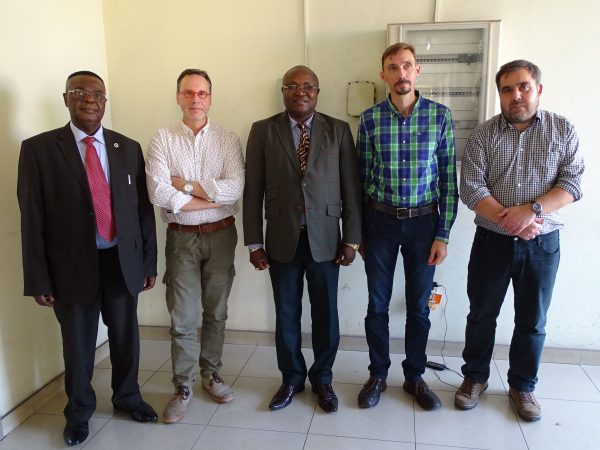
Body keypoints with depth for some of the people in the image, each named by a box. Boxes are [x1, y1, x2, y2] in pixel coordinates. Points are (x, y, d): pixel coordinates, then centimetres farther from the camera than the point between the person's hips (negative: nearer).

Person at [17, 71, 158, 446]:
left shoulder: (128, 148, 4)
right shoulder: (39, 148, -5)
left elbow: (143, 208, 6)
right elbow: (32, 218, -5)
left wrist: (149, 261, 5)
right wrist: (39, 278, -7)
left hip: (123, 261, 3)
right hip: (72, 264, -2)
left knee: (126, 337, 17)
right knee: (78, 345, 13)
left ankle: (127, 396, 42)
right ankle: (79, 411, 38)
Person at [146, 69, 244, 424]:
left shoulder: (228, 140, 0)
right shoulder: (163, 140, -3)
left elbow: (235, 189, -15)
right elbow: (158, 194, -16)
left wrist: (184, 185, -14)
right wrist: (213, 199, -14)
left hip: (220, 235, 1)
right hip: (181, 237, -1)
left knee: (216, 312, 14)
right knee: (182, 317, 4)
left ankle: (211, 374, 33)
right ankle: (183, 387, 21)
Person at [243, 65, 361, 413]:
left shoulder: (338, 130, 2)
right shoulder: (263, 131, 1)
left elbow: (351, 188, 1)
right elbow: (253, 191, 0)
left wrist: (351, 239, -2)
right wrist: (254, 243, -2)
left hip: (325, 239, 0)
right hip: (282, 240, 0)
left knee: (326, 315, 11)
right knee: (286, 315, 12)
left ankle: (322, 378, 32)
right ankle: (292, 378, 33)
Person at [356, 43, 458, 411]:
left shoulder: (440, 115, -3)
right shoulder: (369, 119, -2)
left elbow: (449, 178, -1)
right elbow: (362, 177, 2)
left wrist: (443, 235, -4)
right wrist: (358, 232, 3)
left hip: (423, 222, 0)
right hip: (380, 221, 0)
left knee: (419, 306, 11)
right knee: (378, 304, 9)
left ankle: (415, 377, 30)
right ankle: (378, 375, 28)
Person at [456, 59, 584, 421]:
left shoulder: (563, 130, 1)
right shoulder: (484, 134, -1)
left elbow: (572, 183, -7)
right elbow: (471, 188, -9)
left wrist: (532, 209, -22)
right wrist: (509, 218, -20)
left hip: (543, 244, 1)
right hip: (492, 241, 0)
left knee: (533, 321, 12)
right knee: (481, 315, 11)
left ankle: (523, 386, 31)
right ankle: (475, 377, 31)